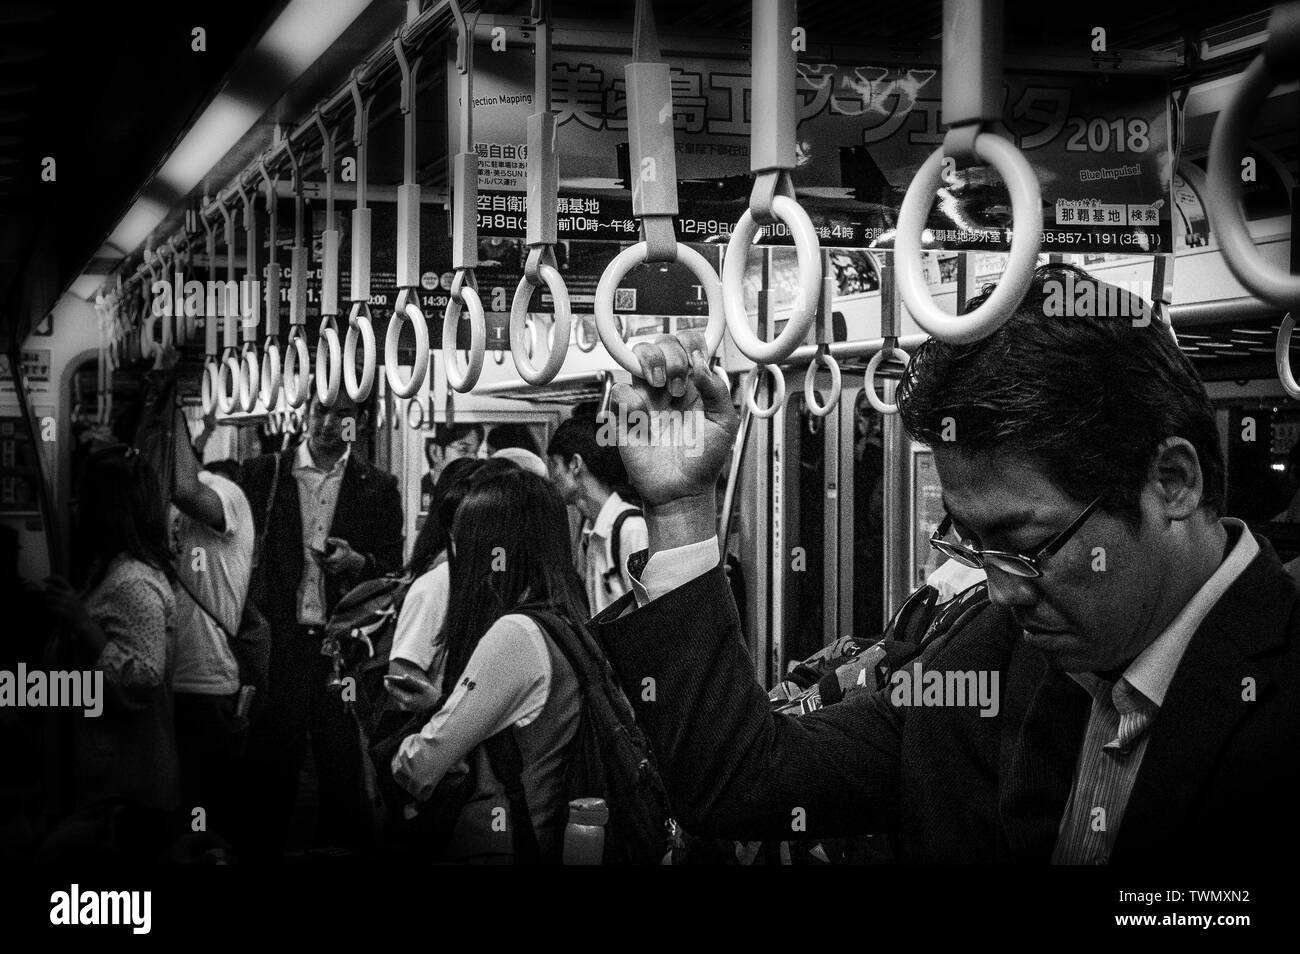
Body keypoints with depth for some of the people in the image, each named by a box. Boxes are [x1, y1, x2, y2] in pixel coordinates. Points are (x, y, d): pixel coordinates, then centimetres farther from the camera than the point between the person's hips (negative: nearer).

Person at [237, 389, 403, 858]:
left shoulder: (378, 487, 7)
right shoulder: (262, 473, 7)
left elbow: (392, 571, 8)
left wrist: (357, 562, -13)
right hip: (277, 643, 0)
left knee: (343, 766, 1)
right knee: (270, 766, 2)